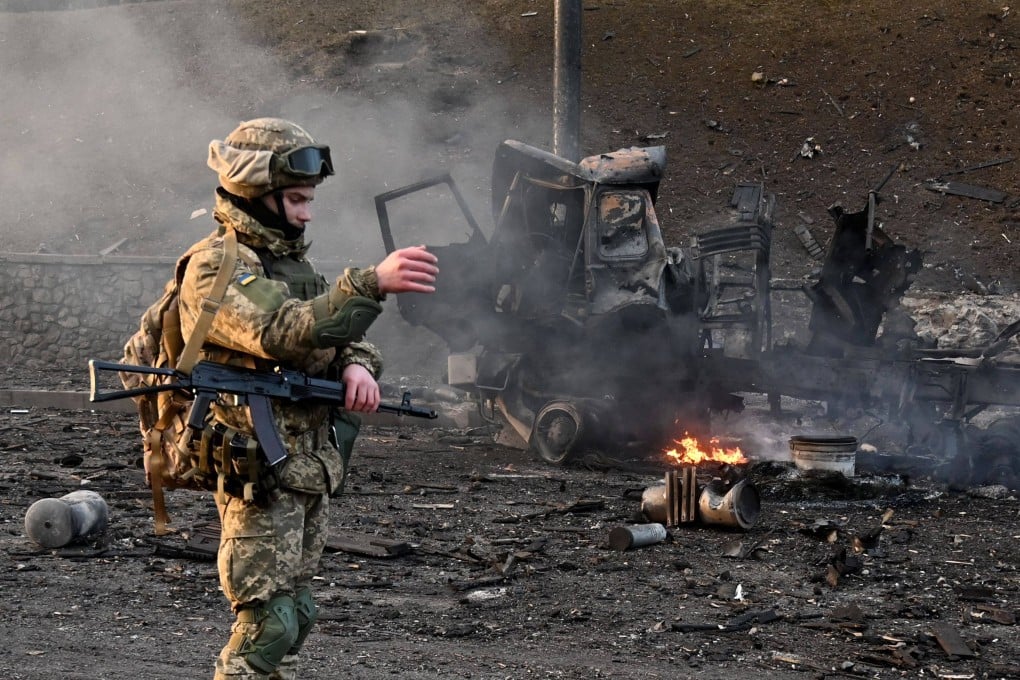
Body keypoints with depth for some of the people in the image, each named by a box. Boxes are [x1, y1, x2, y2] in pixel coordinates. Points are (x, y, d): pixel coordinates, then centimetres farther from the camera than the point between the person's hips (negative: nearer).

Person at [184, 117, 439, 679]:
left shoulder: (289, 259, 16)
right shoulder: (215, 269, -14)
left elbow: (337, 330, 15)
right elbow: (283, 332, -29)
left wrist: (356, 365, -10)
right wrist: (373, 283, -37)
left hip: (312, 468, 9)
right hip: (259, 471, -9)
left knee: (293, 614, 14)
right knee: (267, 622, -12)